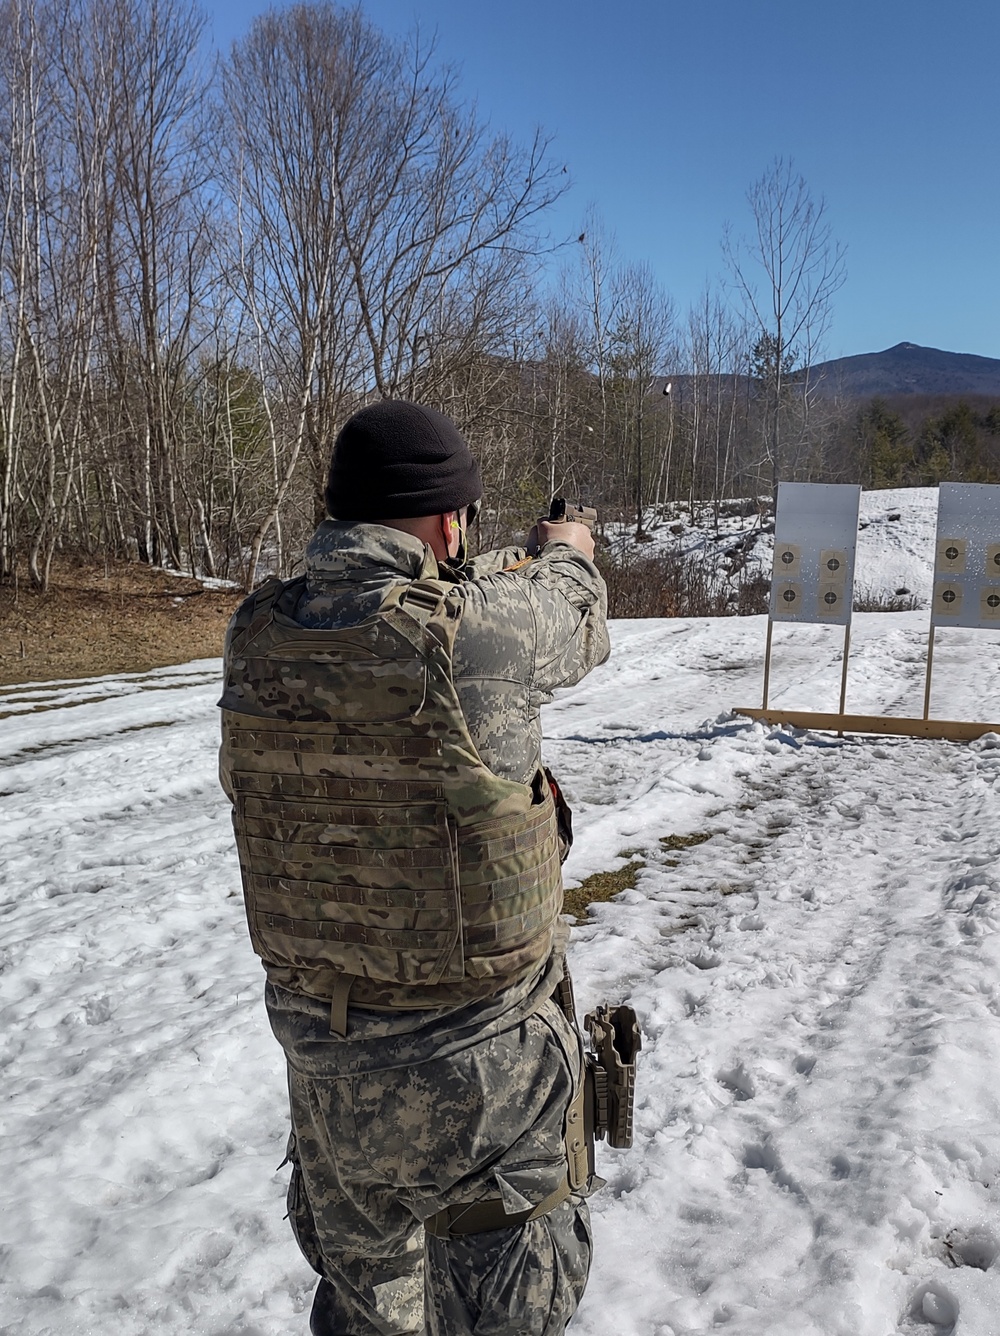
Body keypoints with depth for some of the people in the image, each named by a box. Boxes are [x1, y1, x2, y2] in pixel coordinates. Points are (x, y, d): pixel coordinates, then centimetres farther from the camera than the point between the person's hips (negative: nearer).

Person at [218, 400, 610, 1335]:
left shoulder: (255, 636, -9)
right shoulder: (479, 632, -24)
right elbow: (576, 628, -2)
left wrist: (509, 567, 21)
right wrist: (566, 553, 21)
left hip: (316, 1033, 5)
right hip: (474, 1048, -5)